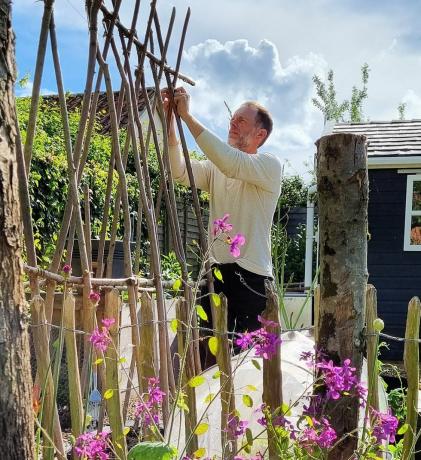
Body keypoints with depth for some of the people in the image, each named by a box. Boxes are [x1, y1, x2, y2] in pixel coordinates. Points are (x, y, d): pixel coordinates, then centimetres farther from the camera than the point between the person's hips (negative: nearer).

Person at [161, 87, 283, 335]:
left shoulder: (270, 165, -2)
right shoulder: (214, 168, 16)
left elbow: (231, 163, -21)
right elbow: (180, 172, -2)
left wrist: (188, 115, -20)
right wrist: (170, 121, -12)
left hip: (251, 276, -5)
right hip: (216, 271, 5)